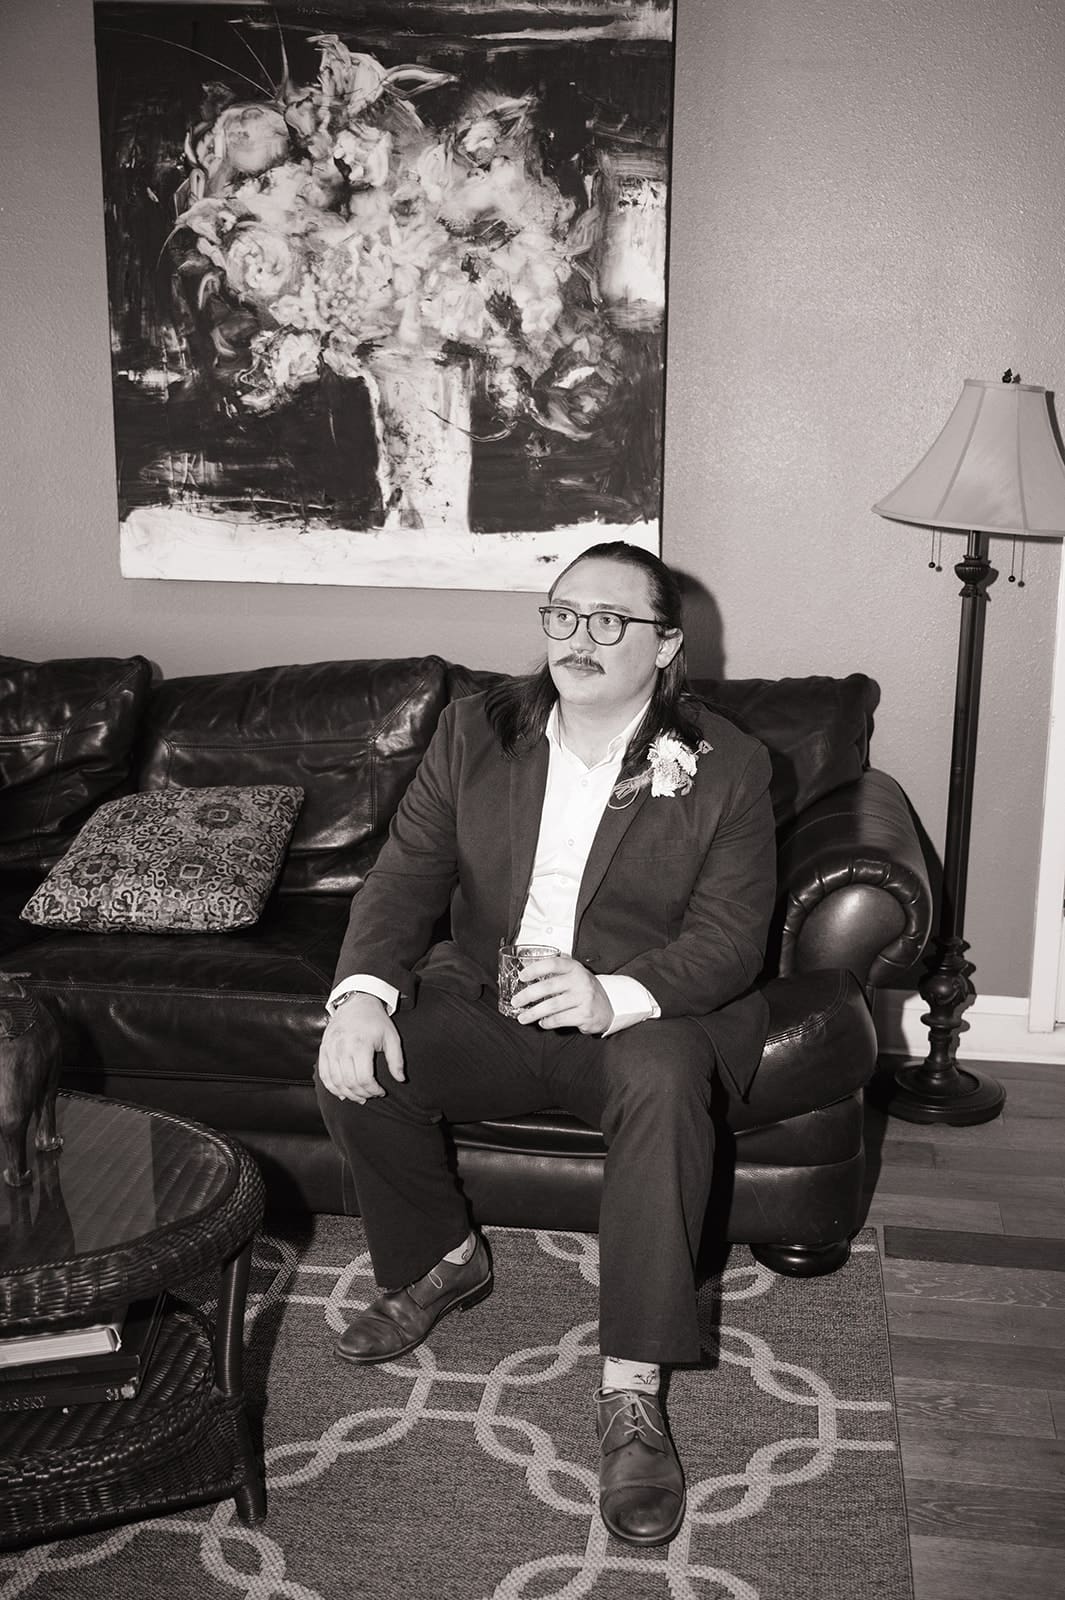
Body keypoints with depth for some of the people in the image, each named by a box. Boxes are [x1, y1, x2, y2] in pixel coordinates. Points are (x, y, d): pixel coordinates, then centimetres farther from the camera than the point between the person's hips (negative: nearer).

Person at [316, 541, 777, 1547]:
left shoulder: (726, 768, -7)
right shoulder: (475, 731, 2)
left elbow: (729, 937, -13)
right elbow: (407, 873, -2)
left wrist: (616, 995, -33)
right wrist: (363, 993, -21)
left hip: (642, 1014, -3)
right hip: (485, 1001, 4)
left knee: (663, 1083, -36)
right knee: (354, 1069, -20)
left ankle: (631, 1393, -27)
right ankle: (442, 1260, 10)